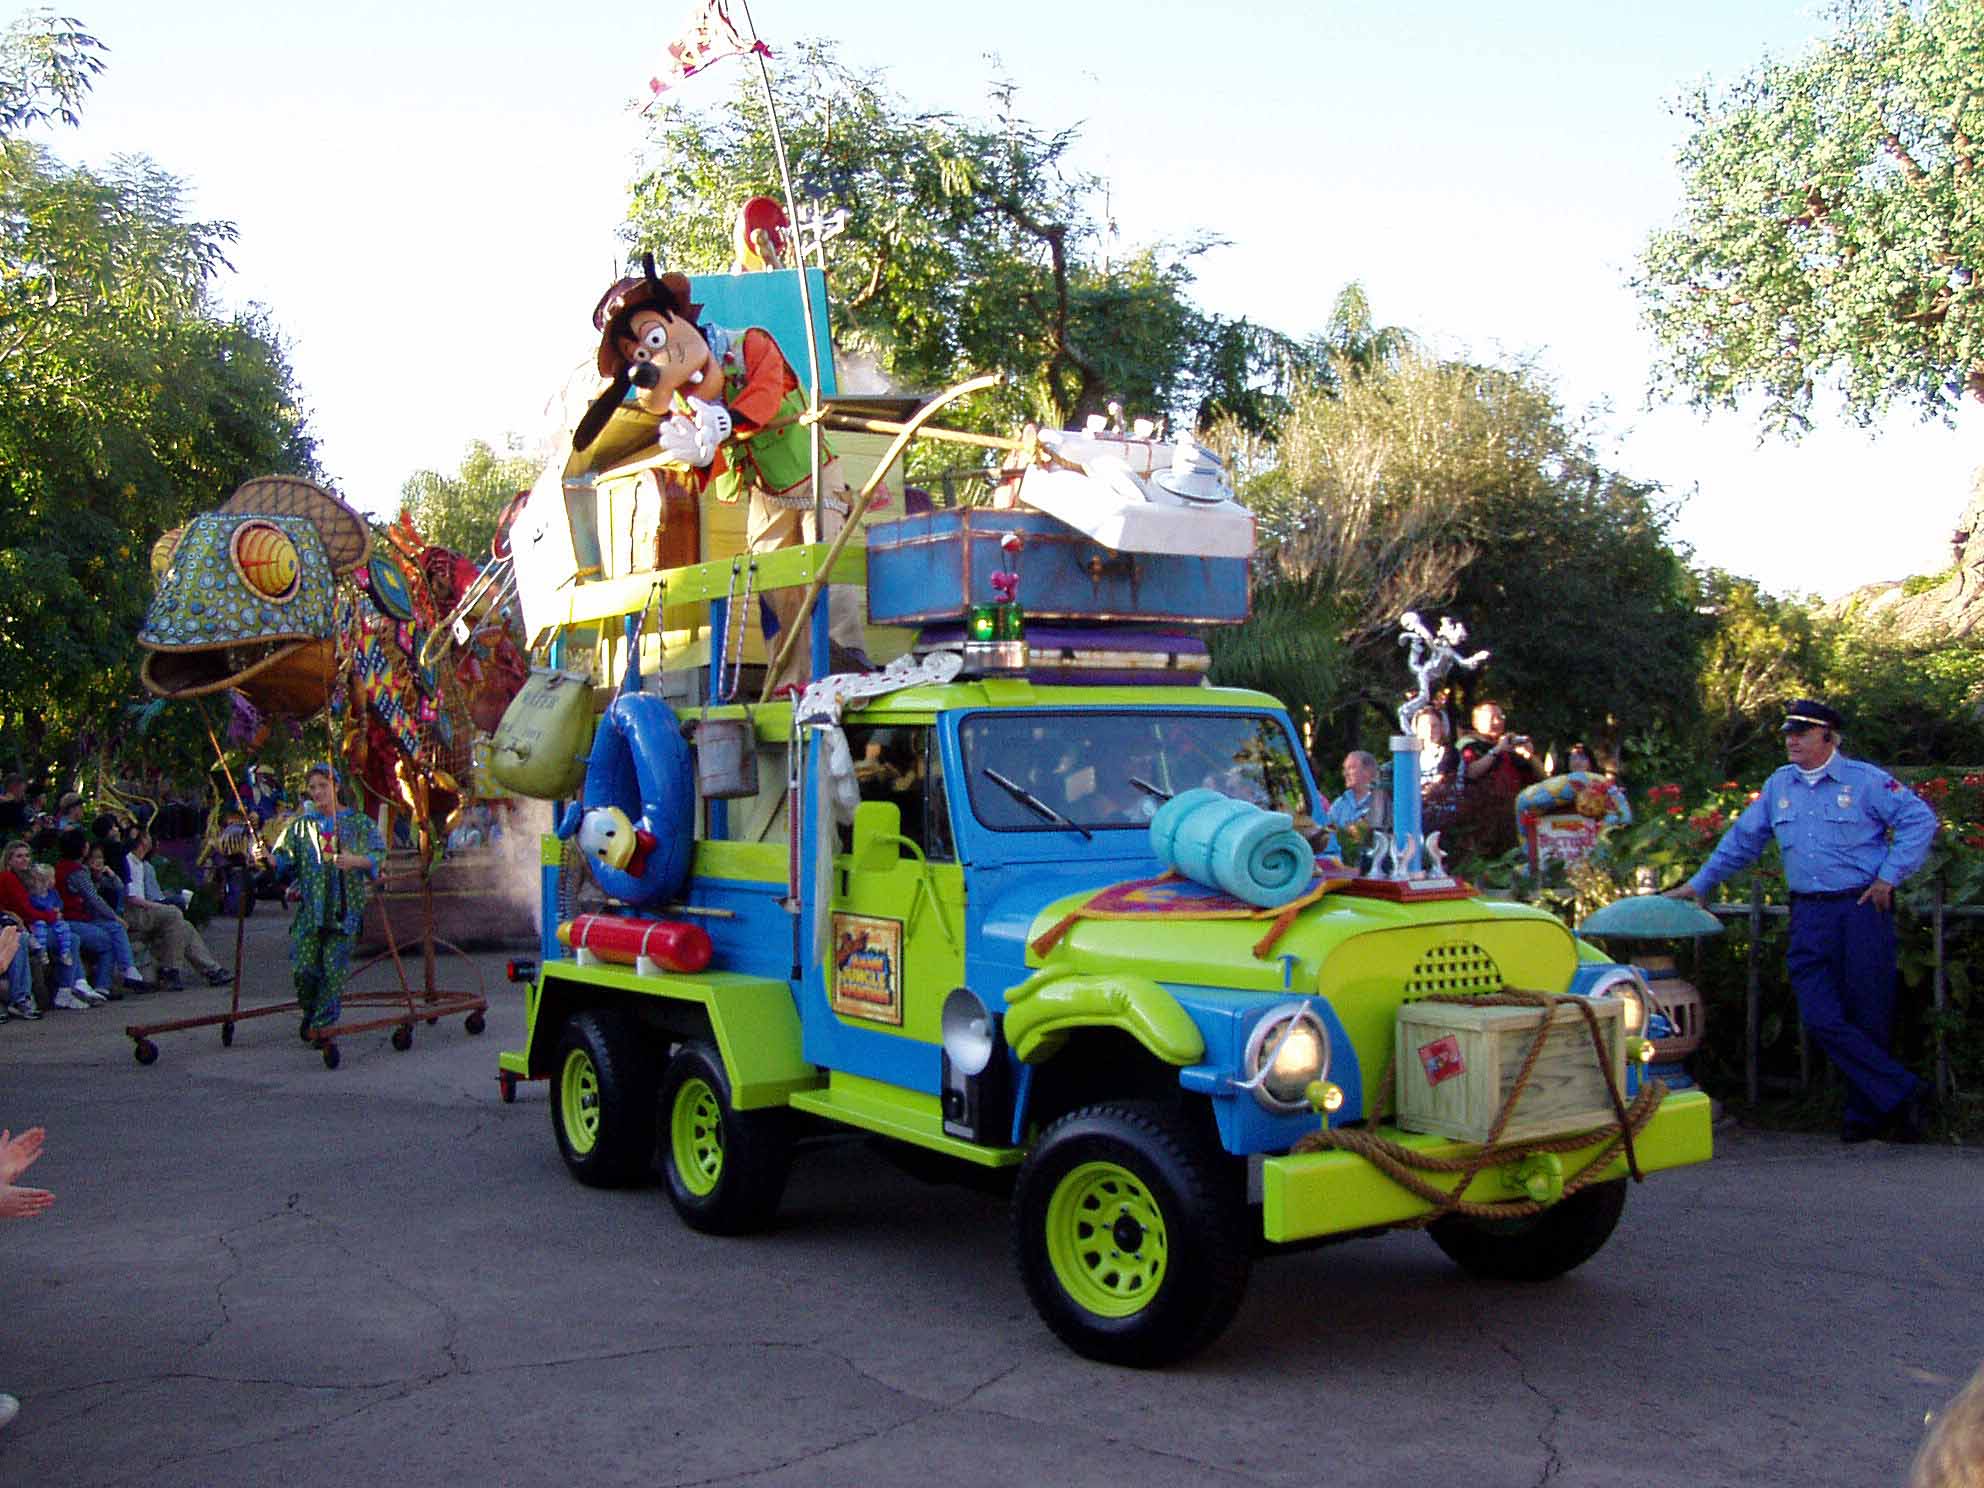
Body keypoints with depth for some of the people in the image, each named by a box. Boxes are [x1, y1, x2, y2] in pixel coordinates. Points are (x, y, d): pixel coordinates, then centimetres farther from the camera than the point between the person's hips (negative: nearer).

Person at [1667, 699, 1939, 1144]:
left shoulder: (1865, 781, -2)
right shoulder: (1778, 785, 14)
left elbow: (1920, 819, -4)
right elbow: (1741, 840, 21)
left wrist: (1889, 876, -8)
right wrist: (1699, 884, 21)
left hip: (1862, 908, -4)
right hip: (1808, 916, 4)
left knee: (1868, 1016, 0)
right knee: (1821, 1018, -7)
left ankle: (1868, 1112, 13)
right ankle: (1904, 1094, -1)